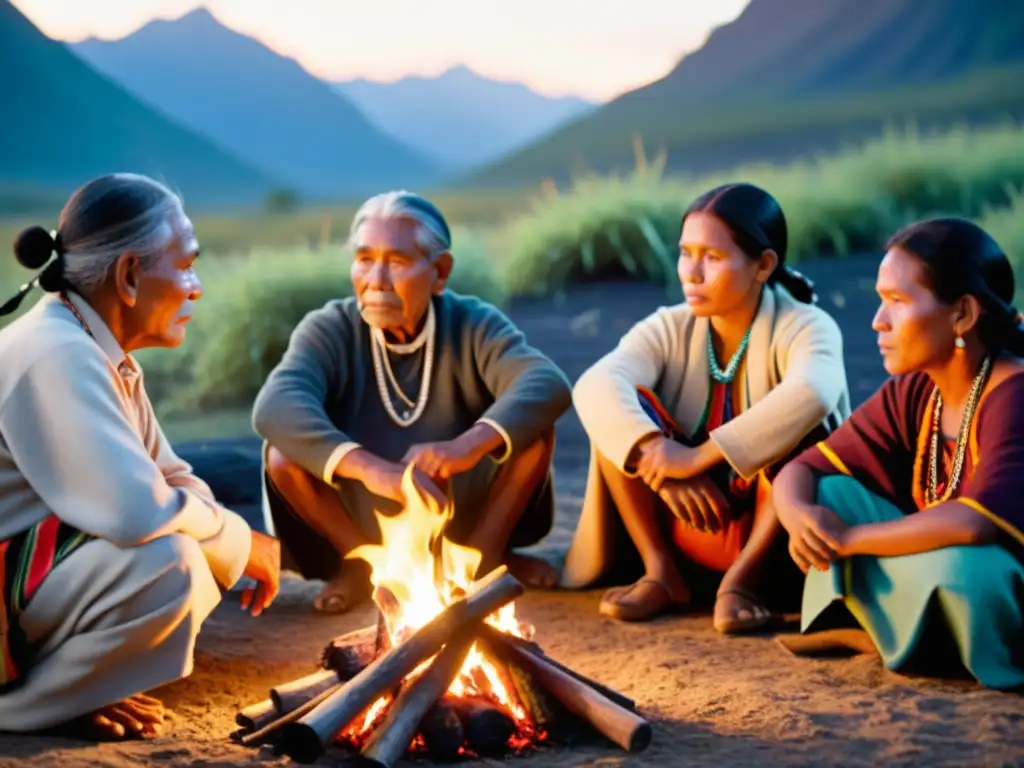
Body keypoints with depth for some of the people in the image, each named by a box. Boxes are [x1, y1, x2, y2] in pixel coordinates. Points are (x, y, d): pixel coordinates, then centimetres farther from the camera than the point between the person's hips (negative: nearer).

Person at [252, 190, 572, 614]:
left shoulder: (473, 326, -10)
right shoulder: (329, 331, -12)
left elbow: (549, 384, -29)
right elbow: (274, 407, -32)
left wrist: (470, 445, -49)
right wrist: (369, 468, -49)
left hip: (466, 517, 0)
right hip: (366, 522, 0)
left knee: (533, 425, -21)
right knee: (283, 452, -24)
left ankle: (485, 551, -3)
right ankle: (362, 561, -3)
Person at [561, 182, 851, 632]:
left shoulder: (804, 327, -13)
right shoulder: (669, 329, -3)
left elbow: (813, 392, -38)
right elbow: (594, 387, -23)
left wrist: (702, 456, -40)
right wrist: (660, 460, -38)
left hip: (781, 545, -3)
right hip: (695, 527, 4)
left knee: (794, 426, -30)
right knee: (620, 406, -15)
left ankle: (743, 578, -22)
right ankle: (662, 572, -14)